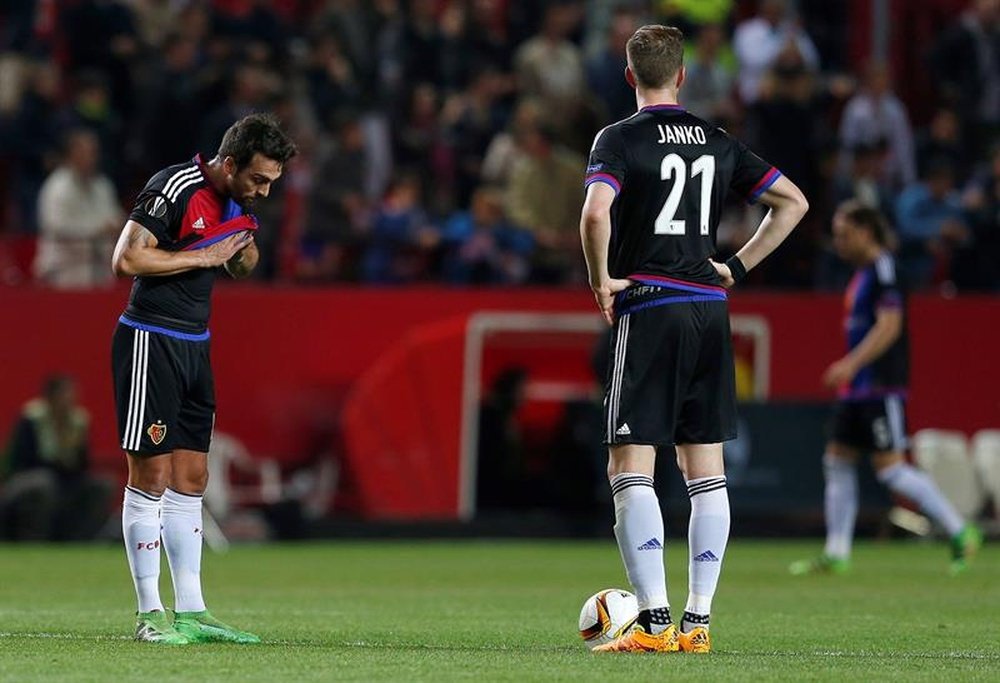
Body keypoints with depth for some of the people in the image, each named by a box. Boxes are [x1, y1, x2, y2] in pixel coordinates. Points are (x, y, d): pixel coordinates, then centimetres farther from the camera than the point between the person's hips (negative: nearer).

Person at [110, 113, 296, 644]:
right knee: (151, 475, -7)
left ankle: (191, 613, 10)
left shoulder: (238, 200, 9)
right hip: (150, 339, -8)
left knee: (190, 478, 8)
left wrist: (245, 250, 1)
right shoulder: (175, 188, -17)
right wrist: (203, 256, -18)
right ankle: (150, 615, -4)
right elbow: (126, 260, -24)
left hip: (195, 345, 8)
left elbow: (240, 268, 25)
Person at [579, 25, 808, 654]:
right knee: (706, 471, 9)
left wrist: (601, 279, -8)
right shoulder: (719, 142, 11)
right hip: (710, 310, 5)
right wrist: (738, 267, 15)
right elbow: (794, 202, 14)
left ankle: (654, 620, -14)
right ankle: (699, 621, 9)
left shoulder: (621, 139, -5)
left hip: (648, 311, -5)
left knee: (631, 470, -4)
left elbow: (596, 212, -23)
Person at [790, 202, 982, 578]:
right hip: (857, 388, 10)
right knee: (838, 461, 7)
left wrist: (851, 364, -28)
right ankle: (836, 554, 9)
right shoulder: (863, 272, 17)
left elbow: (889, 325, -22)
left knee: (890, 468, -11)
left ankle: (961, 533, -4)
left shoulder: (884, 268, -13)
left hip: (881, 387, -10)